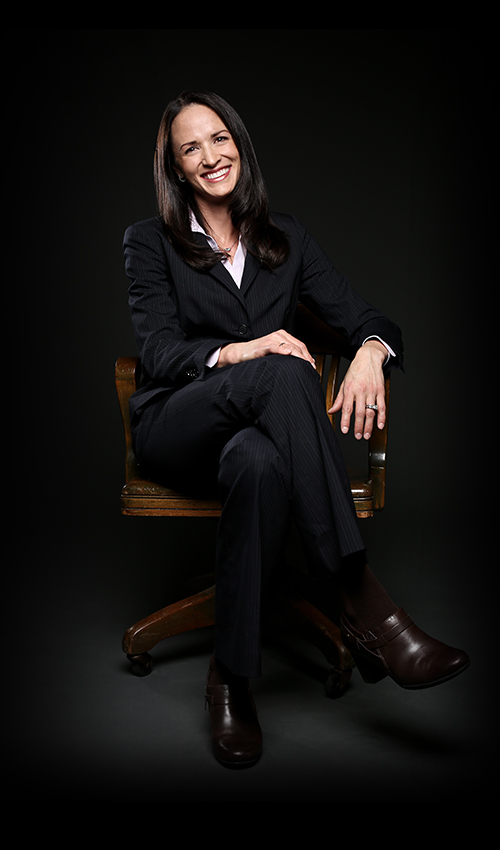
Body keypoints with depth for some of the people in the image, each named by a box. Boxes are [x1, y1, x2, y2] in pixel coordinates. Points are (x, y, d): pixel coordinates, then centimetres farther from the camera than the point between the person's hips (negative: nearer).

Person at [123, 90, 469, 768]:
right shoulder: (150, 242, 9)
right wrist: (238, 350, -24)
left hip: (257, 430, 2)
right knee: (284, 374, -36)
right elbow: (158, 352, -4)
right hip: (176, 427, -2)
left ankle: (232, 676, -28)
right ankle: (364, 604, -38)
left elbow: (365, 317, 7)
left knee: (259, 461, -40)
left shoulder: (285, 237, 16)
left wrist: (371, 352, -19)